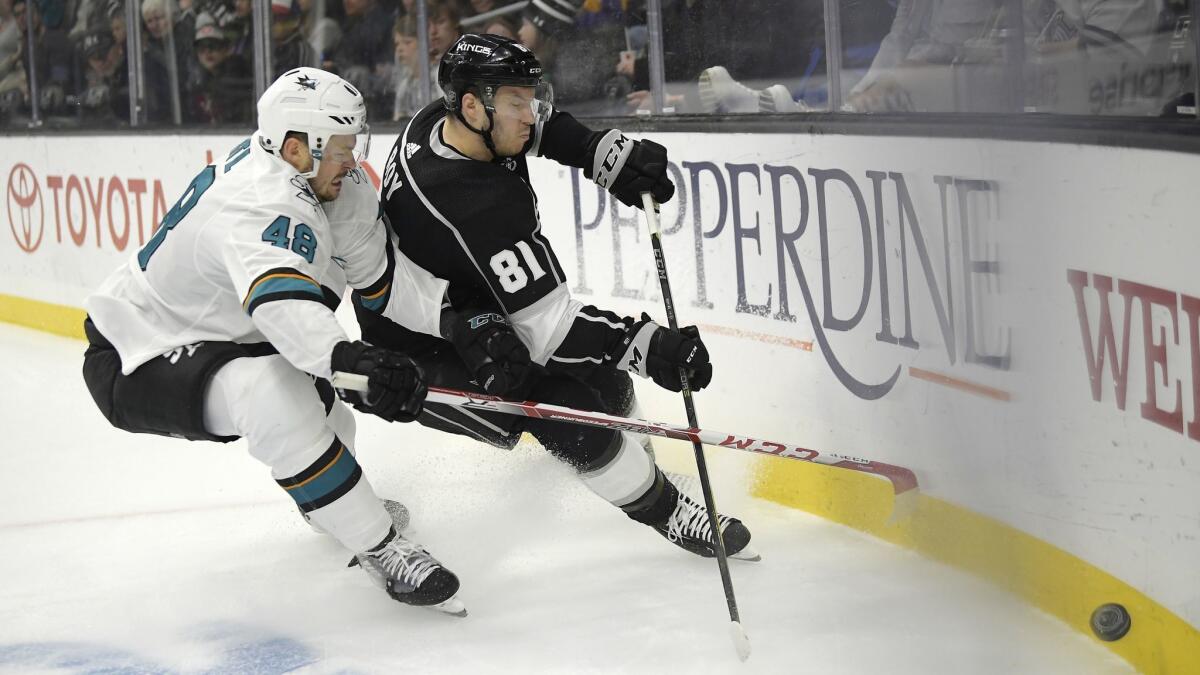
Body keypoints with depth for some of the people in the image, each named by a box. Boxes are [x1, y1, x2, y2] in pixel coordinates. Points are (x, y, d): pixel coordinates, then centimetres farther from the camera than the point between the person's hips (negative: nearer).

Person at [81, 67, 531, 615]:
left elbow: (379, 274, 2)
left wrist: (452, 319, -12)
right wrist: (350, 359, -68)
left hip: (207, 334, 10)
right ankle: (384, 553, -28)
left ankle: (331, 501, 59)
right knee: (271, 392, -35)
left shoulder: (320, 177, -4)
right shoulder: (257, 204, -33)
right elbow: (280, 300, -53)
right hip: (133, 364, -10)